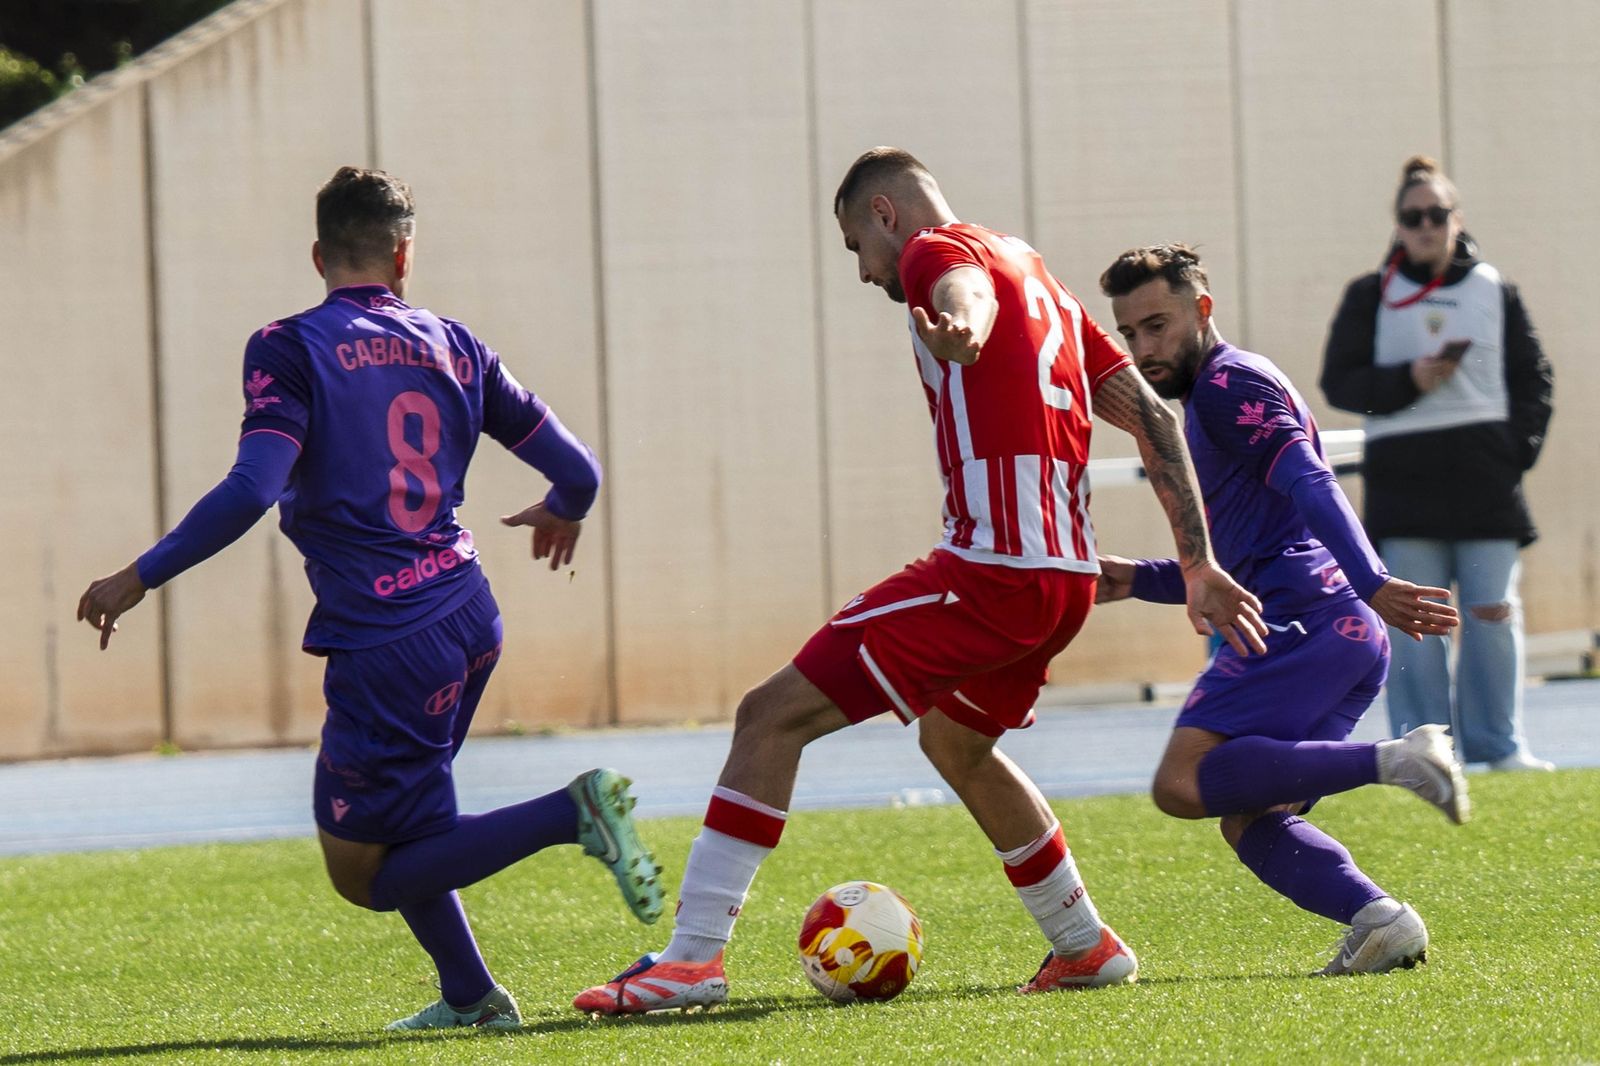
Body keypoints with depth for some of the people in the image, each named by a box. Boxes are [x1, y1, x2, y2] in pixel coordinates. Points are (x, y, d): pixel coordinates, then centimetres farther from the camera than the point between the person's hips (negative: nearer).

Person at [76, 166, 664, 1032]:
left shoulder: (291, 349, -6)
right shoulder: (453, 346, 9)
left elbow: (251, 490, -20)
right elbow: (576, 470, 9)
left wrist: (139, 578, -11)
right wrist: (563, 512, 34)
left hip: (385, 649, -7)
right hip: (468, 621, 7)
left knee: (362, 874, 3)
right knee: (392, 822, 28)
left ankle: (571, 814, -14)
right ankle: (469, 997, 21)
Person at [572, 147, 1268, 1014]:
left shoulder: (937, 250, -1)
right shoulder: (1038, 277, 26)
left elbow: (966, 288, -28)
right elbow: (1151, 417, 22)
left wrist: (958, 327, -53)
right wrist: (1199, 568, 21)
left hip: (990, 569, -9)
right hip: (1067, 576, 9)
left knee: (772, 715, -9)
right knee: (956, 741, 34)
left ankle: (693, 955, -18)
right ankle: (1085, 946, 41)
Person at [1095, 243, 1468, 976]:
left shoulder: (1227, 382, -1)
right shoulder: (1210, 401, 31)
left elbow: (1312, 486, -17)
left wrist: (1370, 584, -30)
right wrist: (1139, 580, 26)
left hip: (1303, 619, -10)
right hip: (1353, 639, 10)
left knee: (1184, 785, -20)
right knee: (1248, 821, 7)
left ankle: (1393, 761, -27)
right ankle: (1377, 917, -14)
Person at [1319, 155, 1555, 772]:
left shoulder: (1495, 291, 12)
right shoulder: (1371, 297, 8)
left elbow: (1532, 377, 13)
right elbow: (1339, 382, 4)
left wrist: (1519, 446, 0)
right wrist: (1408, 380, -11)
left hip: (1485, 472, 1)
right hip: (1404, 473, -1)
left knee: (1493, 613, -3)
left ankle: (1498, 744, 6)